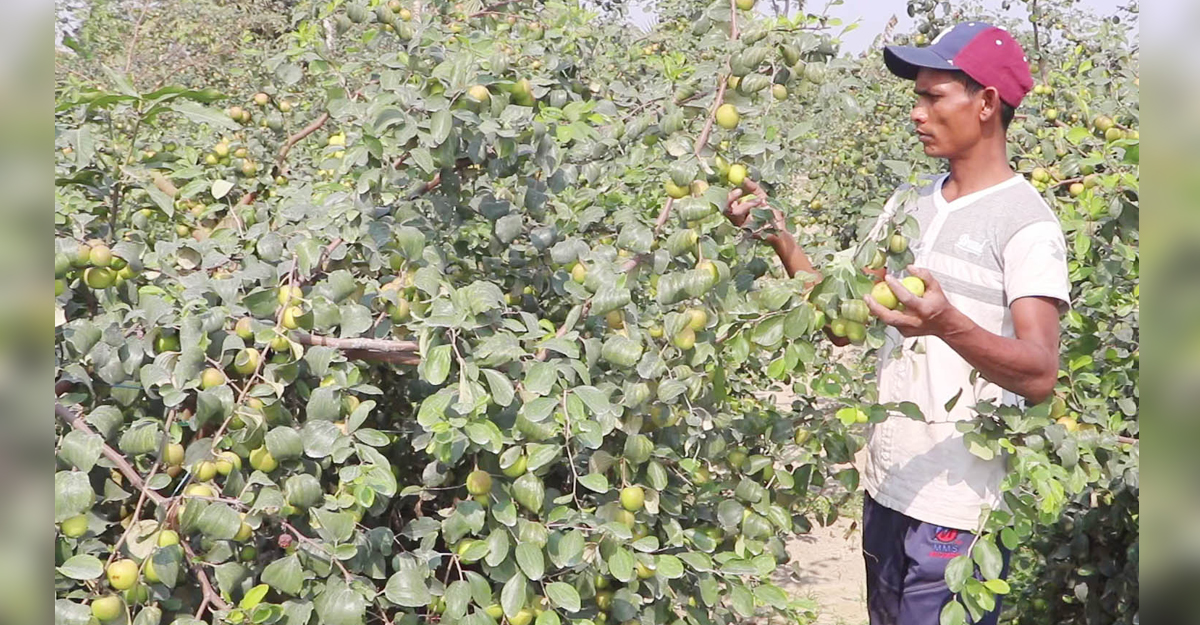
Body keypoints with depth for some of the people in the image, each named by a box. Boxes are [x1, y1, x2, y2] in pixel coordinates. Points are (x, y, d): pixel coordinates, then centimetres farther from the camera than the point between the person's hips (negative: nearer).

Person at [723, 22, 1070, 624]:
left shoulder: (1026, 223, -13)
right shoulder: (907, 205, 9)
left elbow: (1039, 375, -23)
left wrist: (947, 325, -40)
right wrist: (779, 238, -3)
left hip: (959, 510, -7)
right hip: (885, 488, 7)